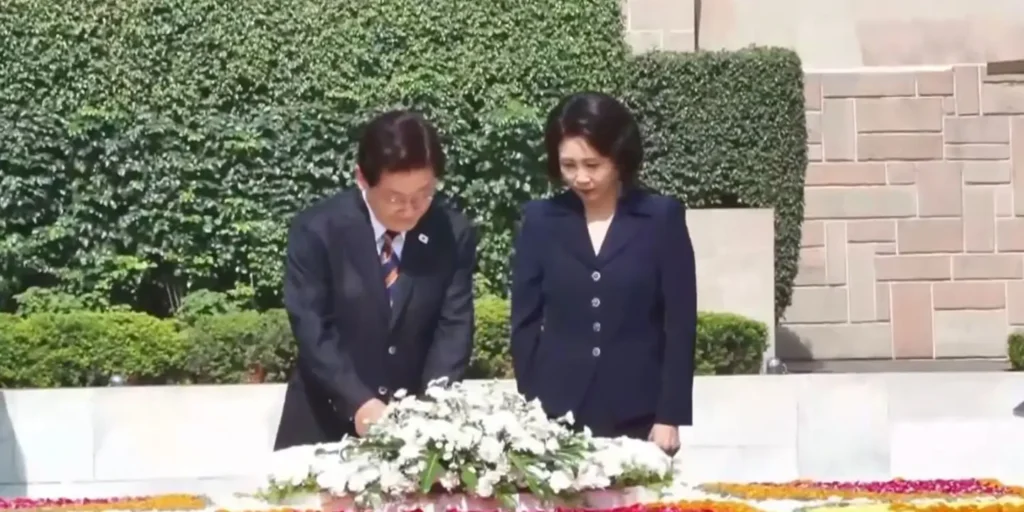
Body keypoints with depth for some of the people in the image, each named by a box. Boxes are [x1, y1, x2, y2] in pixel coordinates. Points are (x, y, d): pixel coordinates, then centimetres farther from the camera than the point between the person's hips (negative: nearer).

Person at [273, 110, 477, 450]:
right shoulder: (316, 230, -12)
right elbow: (312, 330, -16)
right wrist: (358, 402, -28)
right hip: (327, 422, -2)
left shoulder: (455, 235, -5)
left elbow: (454, 327, -7)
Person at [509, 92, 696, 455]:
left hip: (637, 418, -1)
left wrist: (670, 416, -6)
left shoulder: (662, 218, 1)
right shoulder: (540, 220, 5)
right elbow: (525, 321, 7)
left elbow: (680, 323, -1)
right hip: (556, 415, 1)